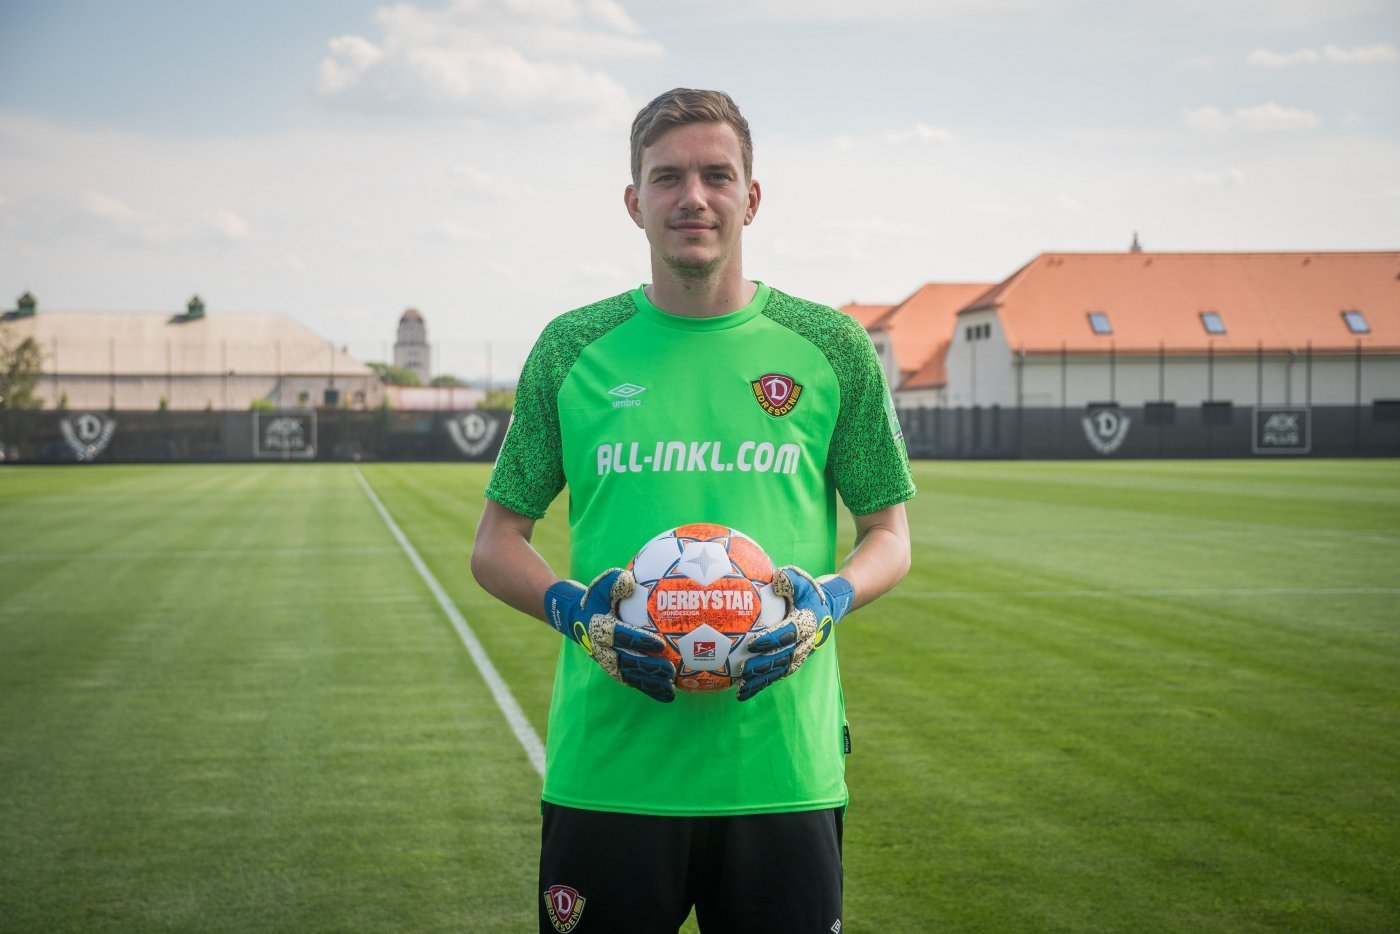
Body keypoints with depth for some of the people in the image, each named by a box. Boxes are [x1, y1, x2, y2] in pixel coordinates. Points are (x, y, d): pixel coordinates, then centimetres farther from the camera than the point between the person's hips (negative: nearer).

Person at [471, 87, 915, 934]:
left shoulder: (831, 347, 5)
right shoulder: (572, 349, 5)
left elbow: (890, 535, 10)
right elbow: (497, 541, 9)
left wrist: (827, 601, -10)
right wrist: (572, 608, -10)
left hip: (782, 763, 0)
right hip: (605, 764, 0)